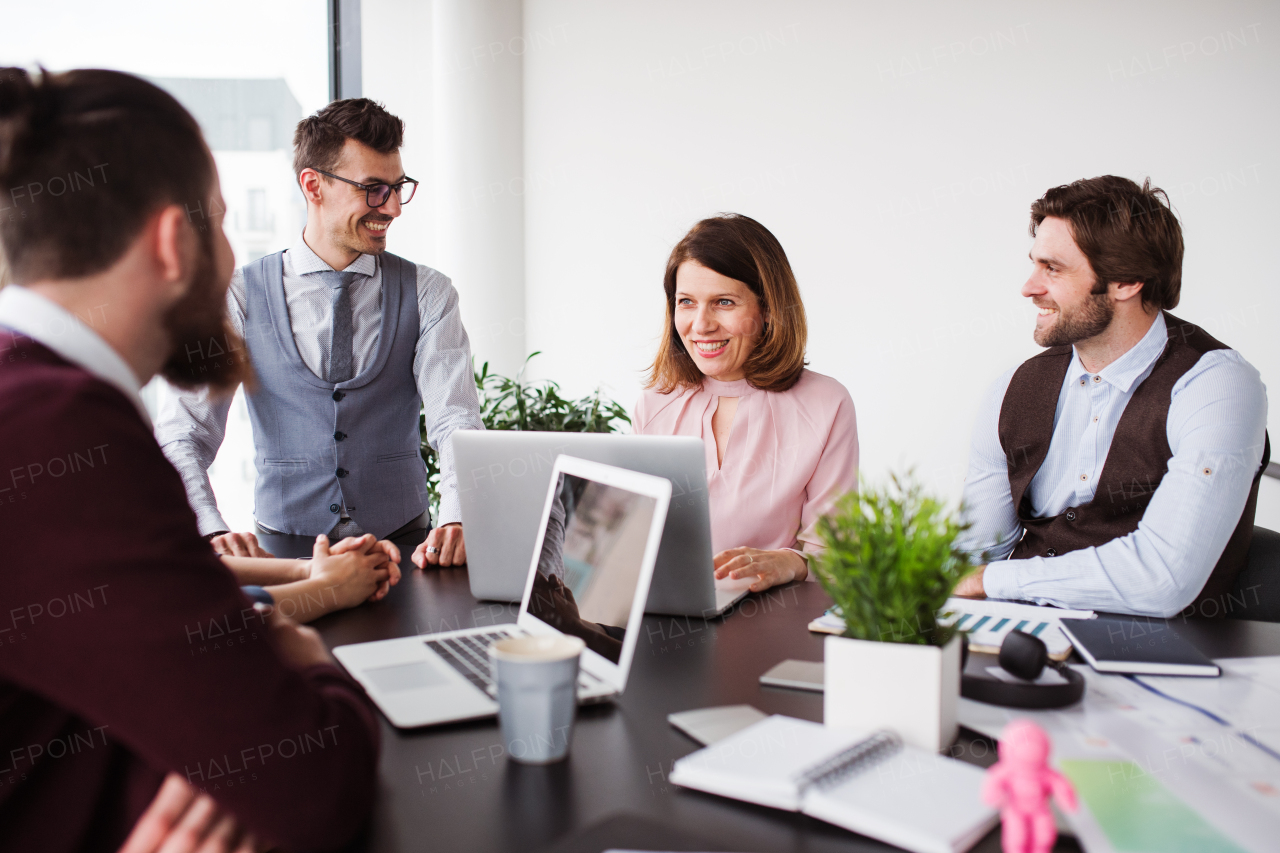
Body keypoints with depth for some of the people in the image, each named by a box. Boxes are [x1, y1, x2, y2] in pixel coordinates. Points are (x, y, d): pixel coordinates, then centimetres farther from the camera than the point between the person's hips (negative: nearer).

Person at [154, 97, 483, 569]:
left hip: (403, 546, 1)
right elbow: (180, 434, -4)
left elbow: (456, 422, -8)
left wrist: (456, 521, -29)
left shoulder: (427, 294, 4)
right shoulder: (240, 296, 2)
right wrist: (212, 531, -25)